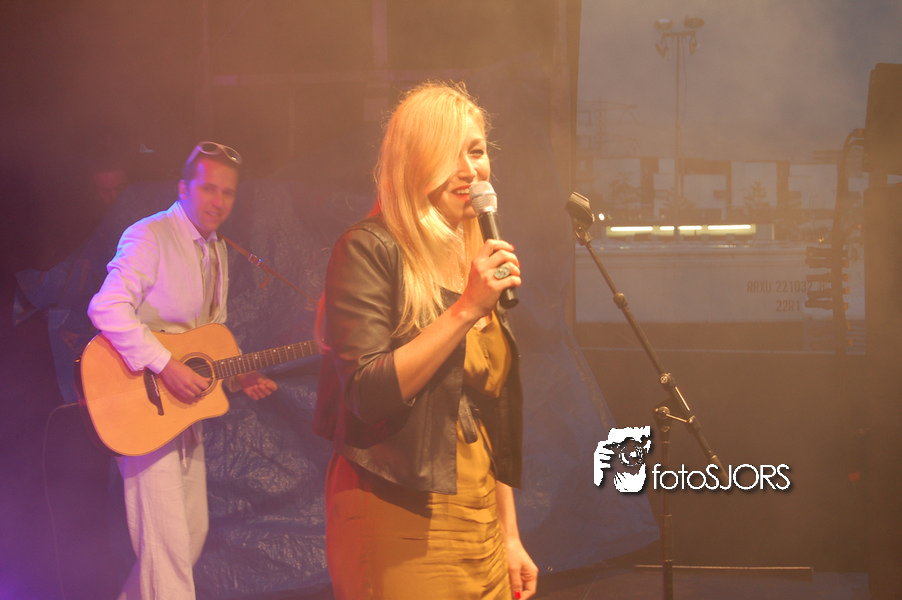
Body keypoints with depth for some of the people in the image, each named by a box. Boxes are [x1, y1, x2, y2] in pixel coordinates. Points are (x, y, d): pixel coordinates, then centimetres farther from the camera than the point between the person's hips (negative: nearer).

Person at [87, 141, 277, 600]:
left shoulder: (215, 251, 14)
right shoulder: (151, 237, -13)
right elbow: (107, 308, -26)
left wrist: (240, 377, 7)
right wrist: (165, 367, -29)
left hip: (188, 406, 9)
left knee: (193, 532, 12)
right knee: (167, 542, -11)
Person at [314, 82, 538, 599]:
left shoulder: (478, 263, 15)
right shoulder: (369, 250, -8)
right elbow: (368, 394, -19)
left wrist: (509, 536, 16)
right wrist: (466, 310, -21)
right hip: (400, 531, -7)